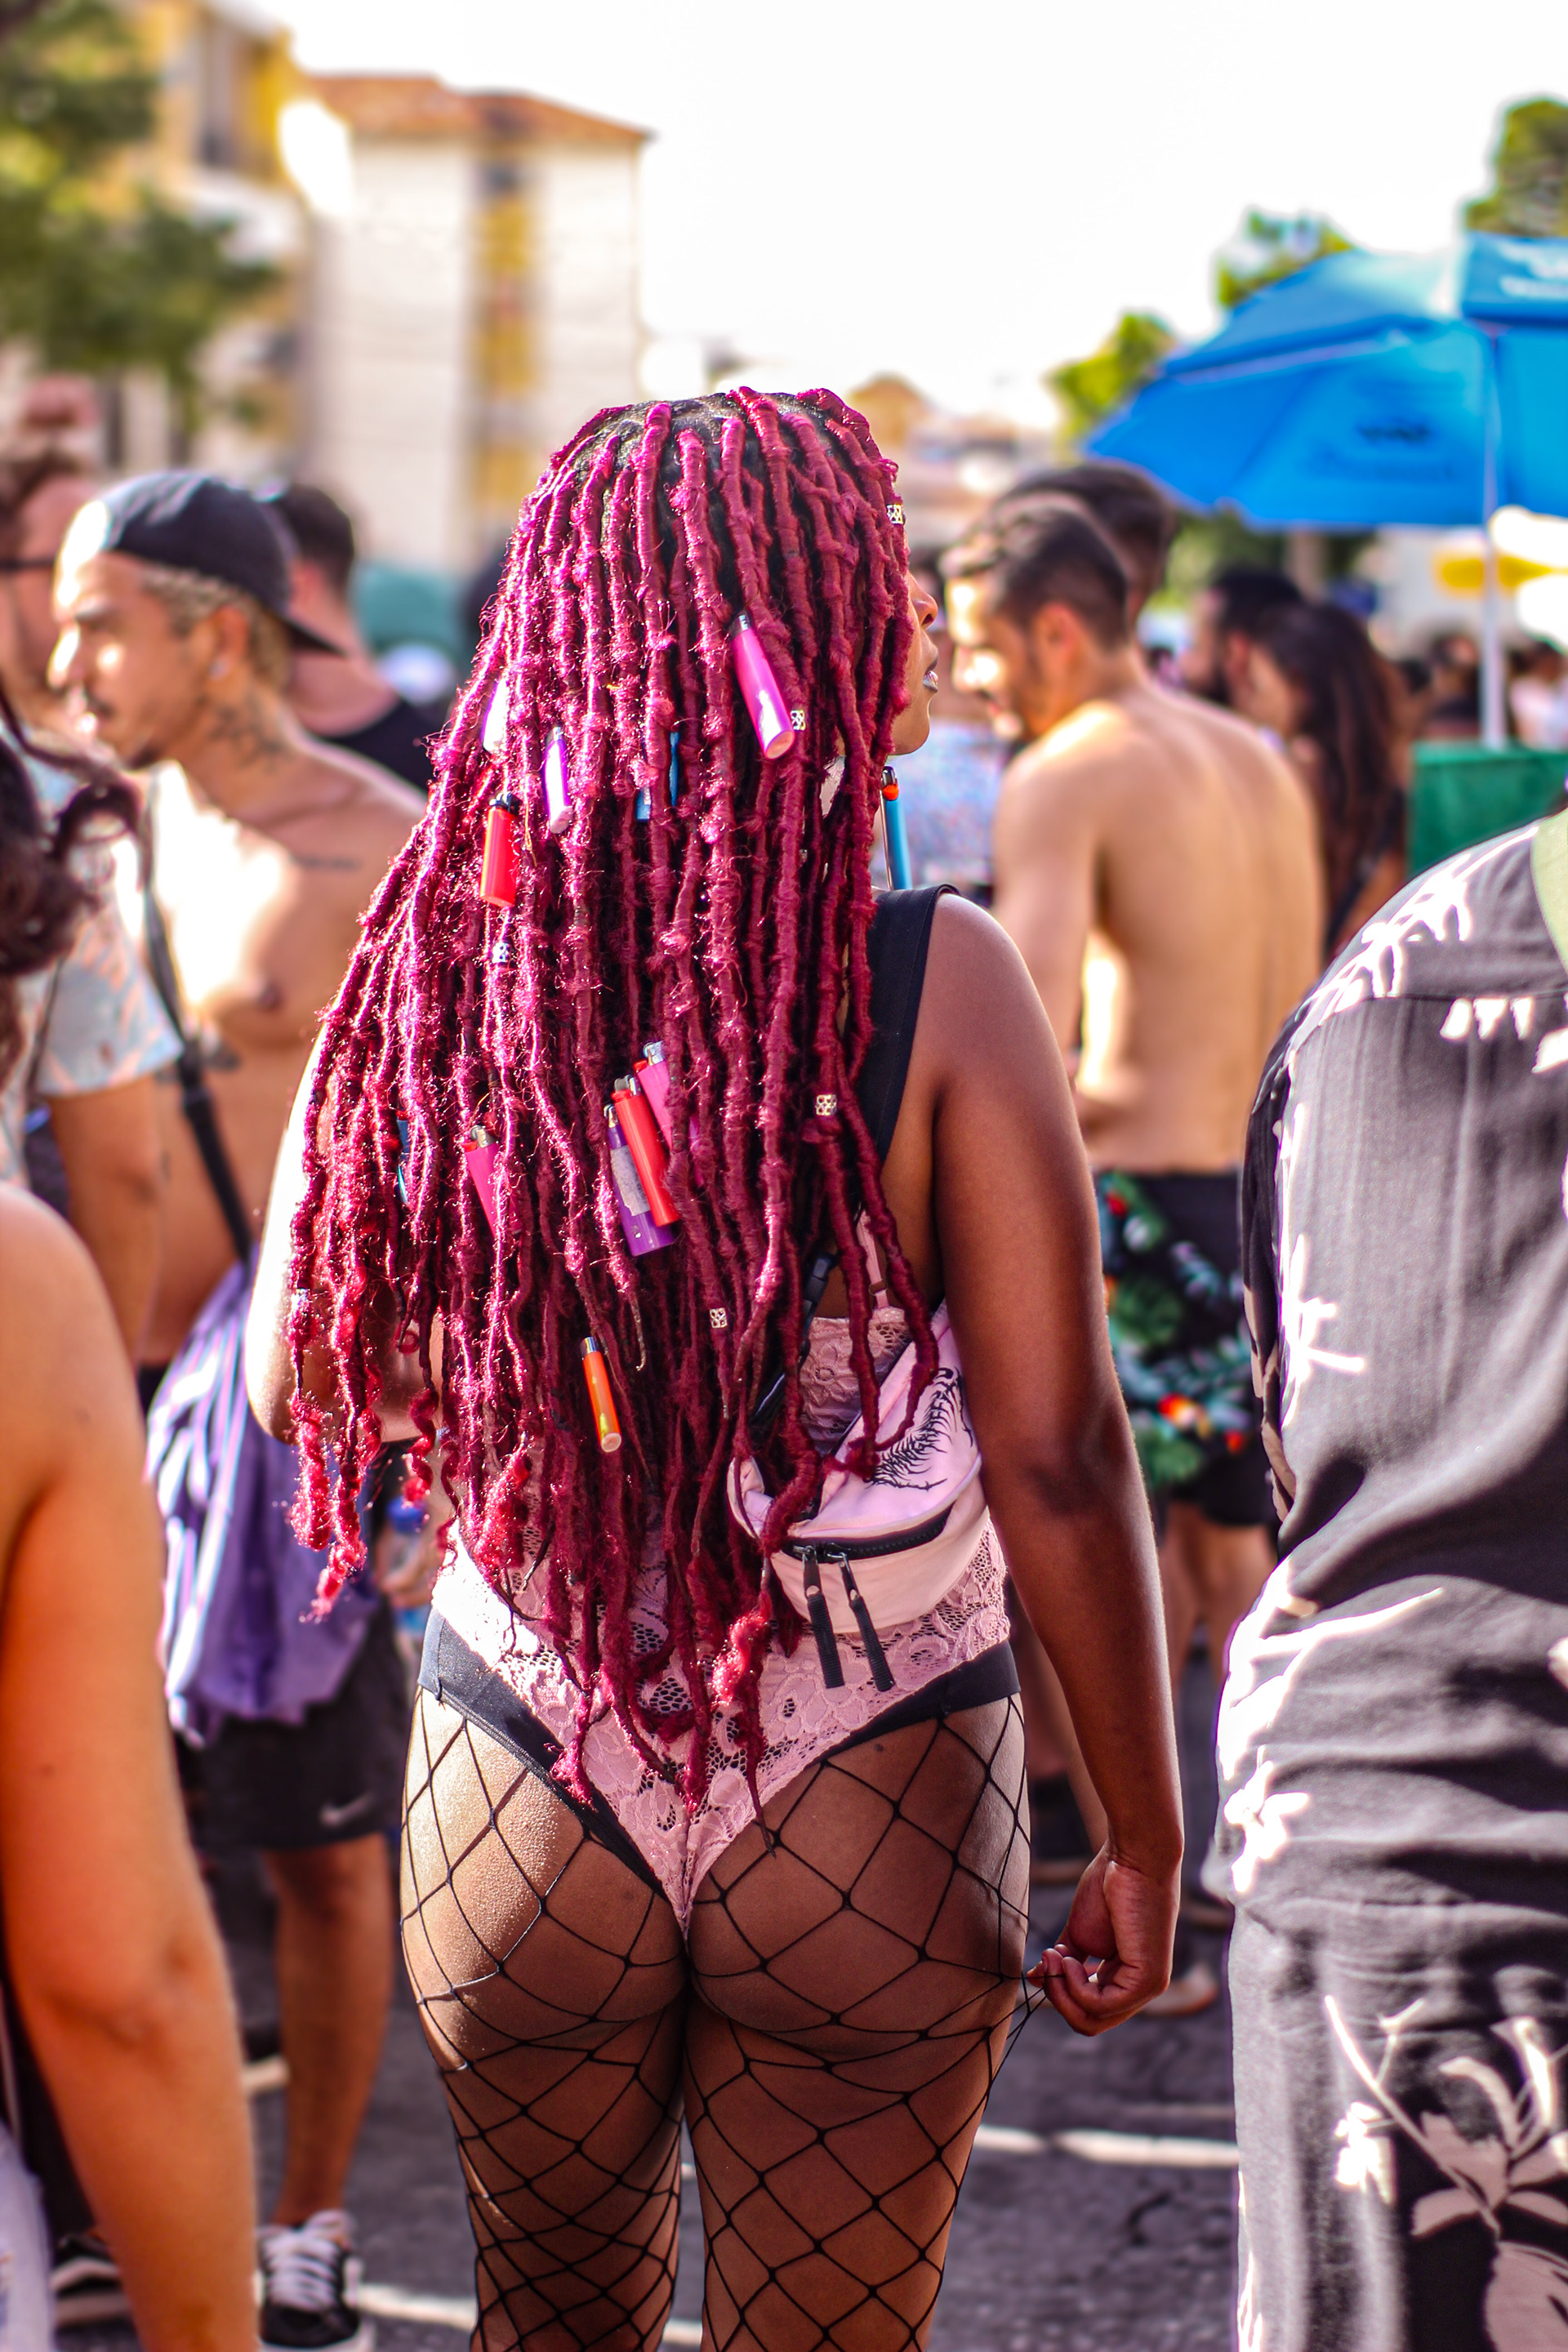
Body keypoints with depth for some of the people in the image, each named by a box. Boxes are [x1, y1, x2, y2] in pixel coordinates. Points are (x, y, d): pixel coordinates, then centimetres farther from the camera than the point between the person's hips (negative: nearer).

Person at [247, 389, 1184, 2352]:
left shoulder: (436, 959, -7)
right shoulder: (929, 984, -16)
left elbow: (301, 1389, 1)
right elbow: (1055, 1457, -14)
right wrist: (1146, 1833, -4)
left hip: (519, 1787, 3)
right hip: (868, 1813, -2)